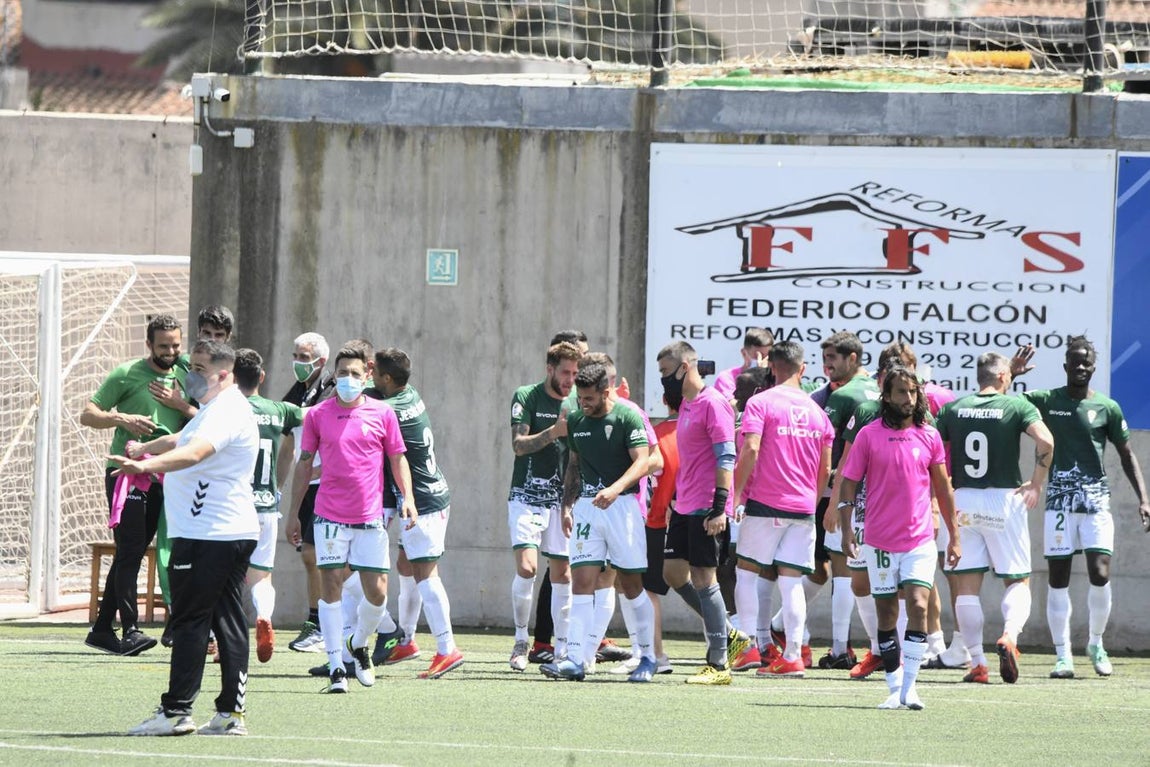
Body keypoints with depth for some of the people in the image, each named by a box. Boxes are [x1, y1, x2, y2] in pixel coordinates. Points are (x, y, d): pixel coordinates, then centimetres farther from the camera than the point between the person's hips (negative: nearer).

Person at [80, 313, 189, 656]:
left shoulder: (185, 378, 13)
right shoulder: (127, 374, -2)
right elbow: (87, 414, -1)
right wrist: (123, 419, -17)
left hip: (162, 477, 6)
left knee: (131, 555, 9)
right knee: (130, 552, -13)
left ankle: (102, 629, 15)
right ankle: (130, 630, -17)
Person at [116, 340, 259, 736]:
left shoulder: (227, 413, -15)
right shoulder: (216, 410, 20)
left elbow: (194, 451, -34)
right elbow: (180, 440, 39)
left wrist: (147, 464, -48)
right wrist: (143, 449, 53)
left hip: (208, 537, -11)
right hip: (234, 535, 11)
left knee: (189, 622, -8)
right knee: (228, 623, 7)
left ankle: (176, 711, -7)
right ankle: (231, 713, 6)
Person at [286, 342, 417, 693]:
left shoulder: (382, 414, 4)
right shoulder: (317, 415, 3)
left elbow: (398, 458, 11)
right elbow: (304, 464, 8)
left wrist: (407, 497, -2)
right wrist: (294, 513, 8)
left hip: (370, 517, 1)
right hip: (330, 516, -1)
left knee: (377, 592, 0)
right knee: (330, 587, -6)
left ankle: (359, 644, 28)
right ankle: (336, 667, -2)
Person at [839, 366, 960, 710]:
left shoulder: (929, 436, 4)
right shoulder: (869, 435, -1)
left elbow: (943, 487, 11)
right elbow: (849, 483, 2)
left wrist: (954, 536, 11)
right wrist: (846, 530, -7)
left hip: (920, 539, 0)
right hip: (880, 540, 0)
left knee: (918, 605, -14)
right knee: (886, 614, 5)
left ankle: (909, 685, -11)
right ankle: (895, 688, 14)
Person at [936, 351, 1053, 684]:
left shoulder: (953, 409, 5)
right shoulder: (1017, 406, -4)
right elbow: (1045, 440, -18)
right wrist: (1036, 483, -7)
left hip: (963, 501, 2)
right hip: (1005, 499, -2)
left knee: (966, 585, 7)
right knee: (1018, 581, 7)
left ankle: (977, 663, 3)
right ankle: (1010, 636, -20)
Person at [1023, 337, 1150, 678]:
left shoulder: (1107, 408, 4)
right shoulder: (1045, 401, 4)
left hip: (1096, 500, 0)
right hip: (1059, 499, 0)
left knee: (1100, 575, -10)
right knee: (1058, 579, -1)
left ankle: (1096, 644, 12)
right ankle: (1063, 655, 5)